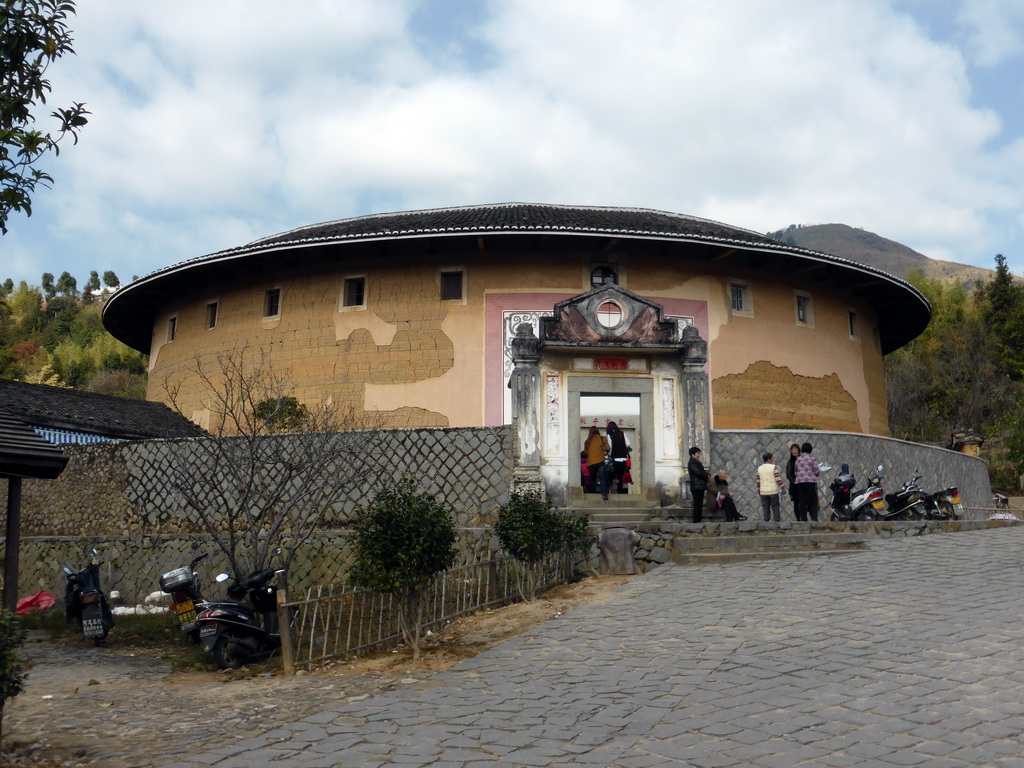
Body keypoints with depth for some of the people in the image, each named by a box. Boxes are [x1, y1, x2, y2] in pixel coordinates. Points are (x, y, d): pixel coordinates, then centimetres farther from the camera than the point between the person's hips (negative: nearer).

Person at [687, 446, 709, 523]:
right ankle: (696, 521, -10)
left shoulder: (696, 462, 20)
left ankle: (698, 521, 14)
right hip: (696, 487, -10)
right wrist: (707, 476, -7)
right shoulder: (692, 463, -11)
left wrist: (707, 475, -1)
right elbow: (698, 473, -21)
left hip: (700, 487, 10)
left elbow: (702, 471, 20)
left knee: (699, 505, 10)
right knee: (697, 505, -10)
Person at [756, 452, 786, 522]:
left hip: (763, 492, 3)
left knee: (765, 508, 6)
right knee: (775, 507, 4)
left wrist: (758, 490, 19)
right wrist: (783, 488, -2)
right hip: (773, 491, -3)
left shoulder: (759, 468, 6)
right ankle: (777, 521, 1)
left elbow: (758, 481, 8)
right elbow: (778, 479, -9)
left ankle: (766, 521, 2)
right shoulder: (774, 467, -5)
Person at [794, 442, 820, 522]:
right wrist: (815, 474, 18)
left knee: (802, 501, 5)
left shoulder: (798, 459, 10)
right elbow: (816, 472, -4)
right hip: (811, 481, -4)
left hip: (799, 482, 4)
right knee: (813, 501, 0)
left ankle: (803, 519, 2)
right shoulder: (812, 458, -3)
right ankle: (814, 518, -9)